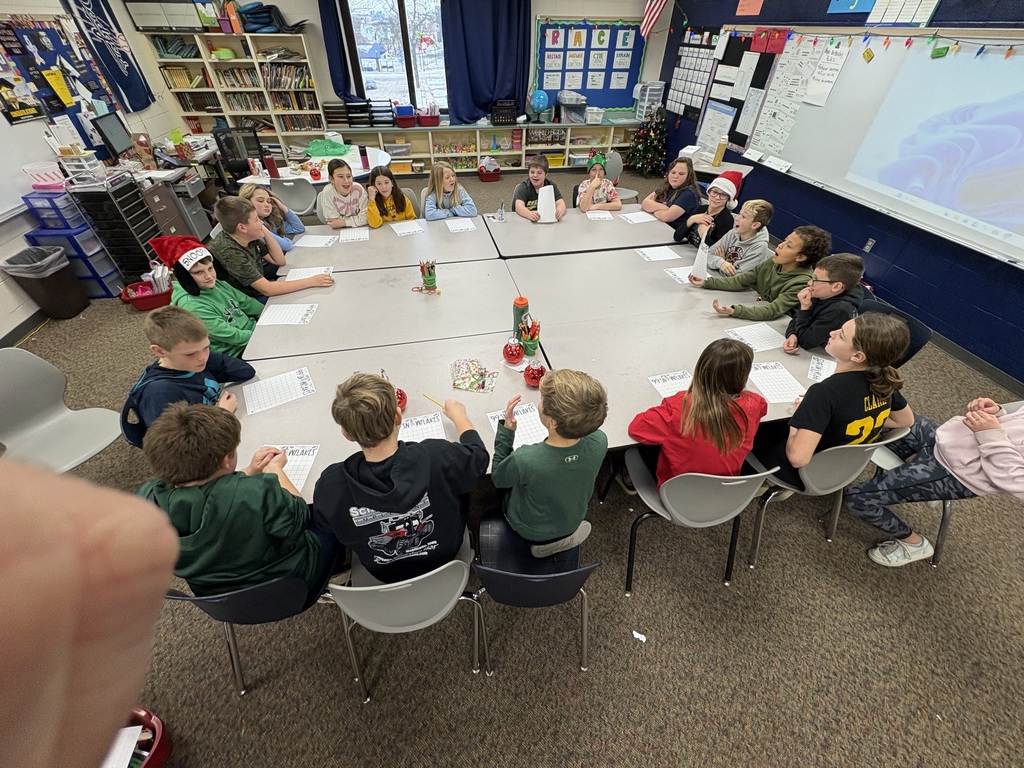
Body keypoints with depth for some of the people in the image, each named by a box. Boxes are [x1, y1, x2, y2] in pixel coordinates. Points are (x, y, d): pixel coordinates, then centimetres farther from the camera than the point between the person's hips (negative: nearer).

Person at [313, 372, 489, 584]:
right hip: (446, 558, 0)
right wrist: (458, 415, 3)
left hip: (381, 576, 1)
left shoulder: (330, 485, -33)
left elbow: (324, 523, -8)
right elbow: (479, 454, -15)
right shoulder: (437, 459, -39)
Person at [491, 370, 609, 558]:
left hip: (529, 531, -3)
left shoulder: (524, 460, -44)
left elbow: (497, 479, -19)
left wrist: (506, 429, -25)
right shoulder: (599, 442, -33)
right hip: (572, 523, 3)